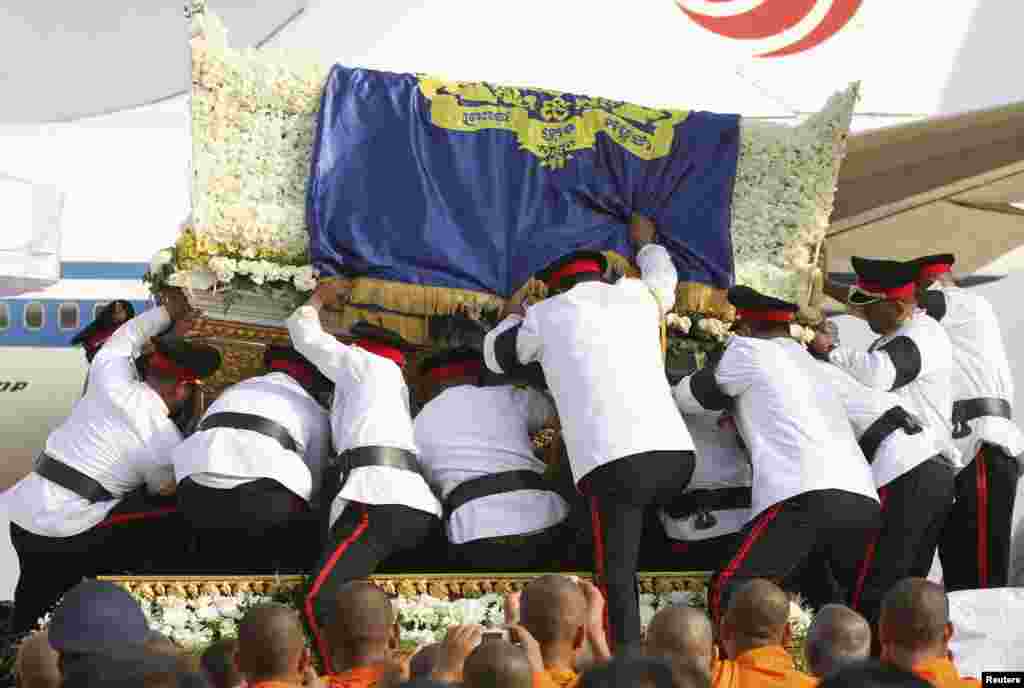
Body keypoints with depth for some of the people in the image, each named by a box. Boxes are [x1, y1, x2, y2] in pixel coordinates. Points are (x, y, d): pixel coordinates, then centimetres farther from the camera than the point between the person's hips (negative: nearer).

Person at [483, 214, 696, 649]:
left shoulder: (545, 314, 16)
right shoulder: (640, 295, 23)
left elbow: (497, 355, 34)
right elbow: (664, 274, 48)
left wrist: (517, 313, 52)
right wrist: (645, 242, 68)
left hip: (612, 461, -3)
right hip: (676, 451, 3)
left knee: (617, 577, -4)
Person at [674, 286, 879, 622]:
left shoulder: (750, 349, 13)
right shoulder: (810, 359, 31)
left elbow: (688, 398, 21)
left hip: (805, 496, -7)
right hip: (864, 499, 7)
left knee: (730, 594, -7)